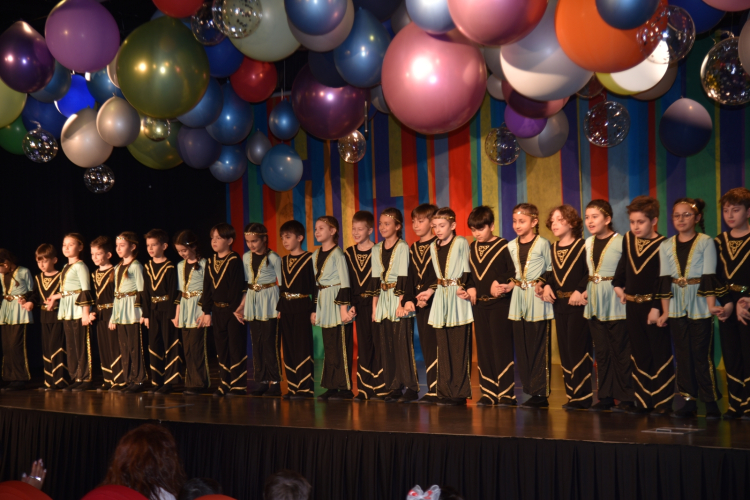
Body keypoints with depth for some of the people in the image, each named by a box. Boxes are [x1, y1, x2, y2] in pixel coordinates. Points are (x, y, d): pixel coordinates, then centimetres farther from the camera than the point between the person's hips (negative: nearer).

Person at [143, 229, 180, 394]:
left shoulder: (170, 267, -7)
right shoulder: (147, 267, 9)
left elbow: (173, 292, -9)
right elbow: (146, 292, 10)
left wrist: (172, 314, -14)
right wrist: (146, 313, 5)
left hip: (166, 309, -6)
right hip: (153, 310, 6)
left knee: (169, 345, -2)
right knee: (154, 346, 8)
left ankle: (168, 382, 2)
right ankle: (156, 381, 14)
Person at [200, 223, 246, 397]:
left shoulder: (234, 261, -9)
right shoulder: (210, 262, 11)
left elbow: (237, 288, -14)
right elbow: (207, 289, 11)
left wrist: (236, 310, -17)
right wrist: (207, 311, 7)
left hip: (232, 311, -7)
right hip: (217, 311, 7)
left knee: (236, 348, -2)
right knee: (221, 349, 10)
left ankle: (239, 386, 3)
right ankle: (224, 385, 17)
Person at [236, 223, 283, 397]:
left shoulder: (273, 258, -7)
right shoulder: (246, 257, 9)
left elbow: (282, 284, -6)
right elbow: (246, 284, 14)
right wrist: (241, 306, 8)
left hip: (270, 304, -6)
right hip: (253, 304, 6)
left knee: (270, 342, -7)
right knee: (256, 343, 6)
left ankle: (275, 382, -1)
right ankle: (262, 381, 12)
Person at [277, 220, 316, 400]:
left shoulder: (309, 259, -6)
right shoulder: (283, 261, 14)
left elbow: (314, 286, -9)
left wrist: (313, 310, -13)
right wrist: (279, 309, 12)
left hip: (302, 307, -7)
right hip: (286, 308, 7)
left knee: (303, 347, -6)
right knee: (289, 348, 8)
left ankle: (306, 388, -2)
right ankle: (293, 387, 13)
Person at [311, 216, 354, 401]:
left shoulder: (337, 254, -9)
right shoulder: (315, 255, 13)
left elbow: (345, 282, -12)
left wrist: (344, 308, -17)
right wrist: (314, 309, 17)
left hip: (337, 302, -7)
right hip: (323, 303, 7)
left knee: (341, 345, -4)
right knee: (328, 346, 8)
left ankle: (344, 387, 0)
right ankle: (331, 386, 12)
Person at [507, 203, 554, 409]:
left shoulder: (542, 243, -5)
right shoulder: (511, 246, 11)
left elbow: (551, 269, -2)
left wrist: (545, 285, -17)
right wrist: (510, 286, -1)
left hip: (537, 299, -6)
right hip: (518, 299, 6)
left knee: (539, 347, -5)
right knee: (522, 347, 7)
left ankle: (541, 393, 0)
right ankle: (530, 389, 14)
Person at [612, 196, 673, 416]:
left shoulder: (662, 245, -13)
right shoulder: (628, 239, 6)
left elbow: (662, 280, -16)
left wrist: (657, 307, -20)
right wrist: (618, 285, 13)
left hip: (653, 305, -6)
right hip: (632, 305, 6)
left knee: (660, 355, 1)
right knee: (639, 354, 11)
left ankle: (663, 402, 6)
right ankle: (643, 400, 18)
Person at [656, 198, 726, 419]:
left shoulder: (706, 242, -4)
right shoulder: (666, 246, 6)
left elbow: (709, 276, -9)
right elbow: (665, 280, 3)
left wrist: (712, 305, -17)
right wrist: (665, 310, -1)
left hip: (699, 305, -4)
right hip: (677, 306, 4)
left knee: (702, 353, -4)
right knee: (683, 354, 5)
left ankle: (711, 401, 4)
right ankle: (689, 401, 11)